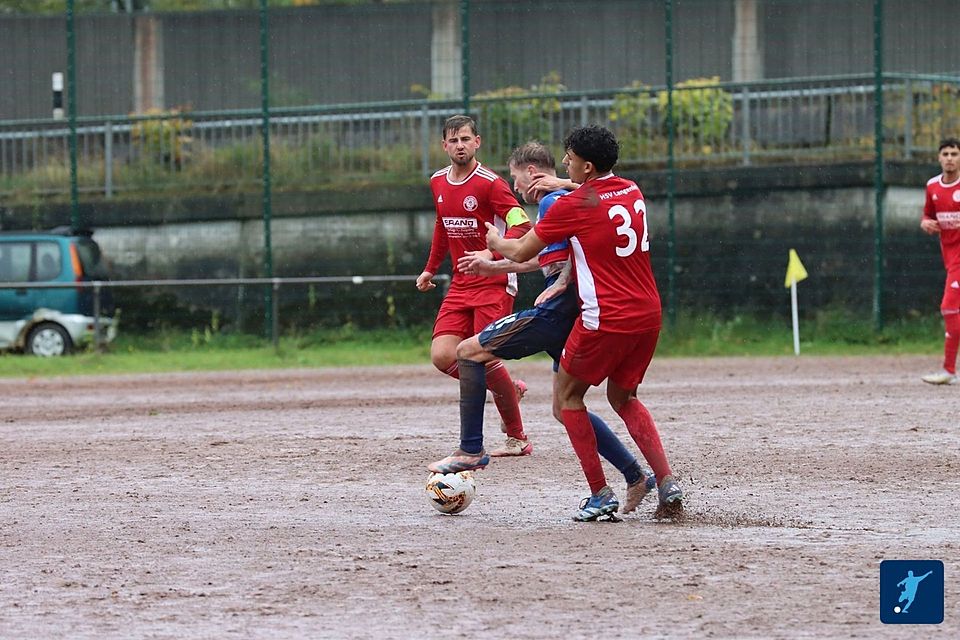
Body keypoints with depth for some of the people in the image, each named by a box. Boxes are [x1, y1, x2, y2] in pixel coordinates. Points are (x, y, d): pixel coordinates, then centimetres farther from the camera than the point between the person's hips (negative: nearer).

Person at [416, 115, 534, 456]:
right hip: (461, 285, 6)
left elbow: (521, 225, -22)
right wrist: (431, 268, 25)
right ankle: (508, 389, 15)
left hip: (495, 284, -6)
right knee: (442, 356, -9)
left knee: (486, 358, -12)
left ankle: (517, 437, 5)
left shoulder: (490, 183, -13)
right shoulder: (438, 183, 9)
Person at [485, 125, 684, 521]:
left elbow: (520, 253, -1)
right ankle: (667, 484, 5)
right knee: (623, 398, 21)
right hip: (648, 313, 7)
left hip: (607, 319, -7)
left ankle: (600, 494, 4)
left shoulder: (574, 206, -11)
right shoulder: (632, 192, 8)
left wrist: (495, 242, 19)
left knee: (567, 395, 11)